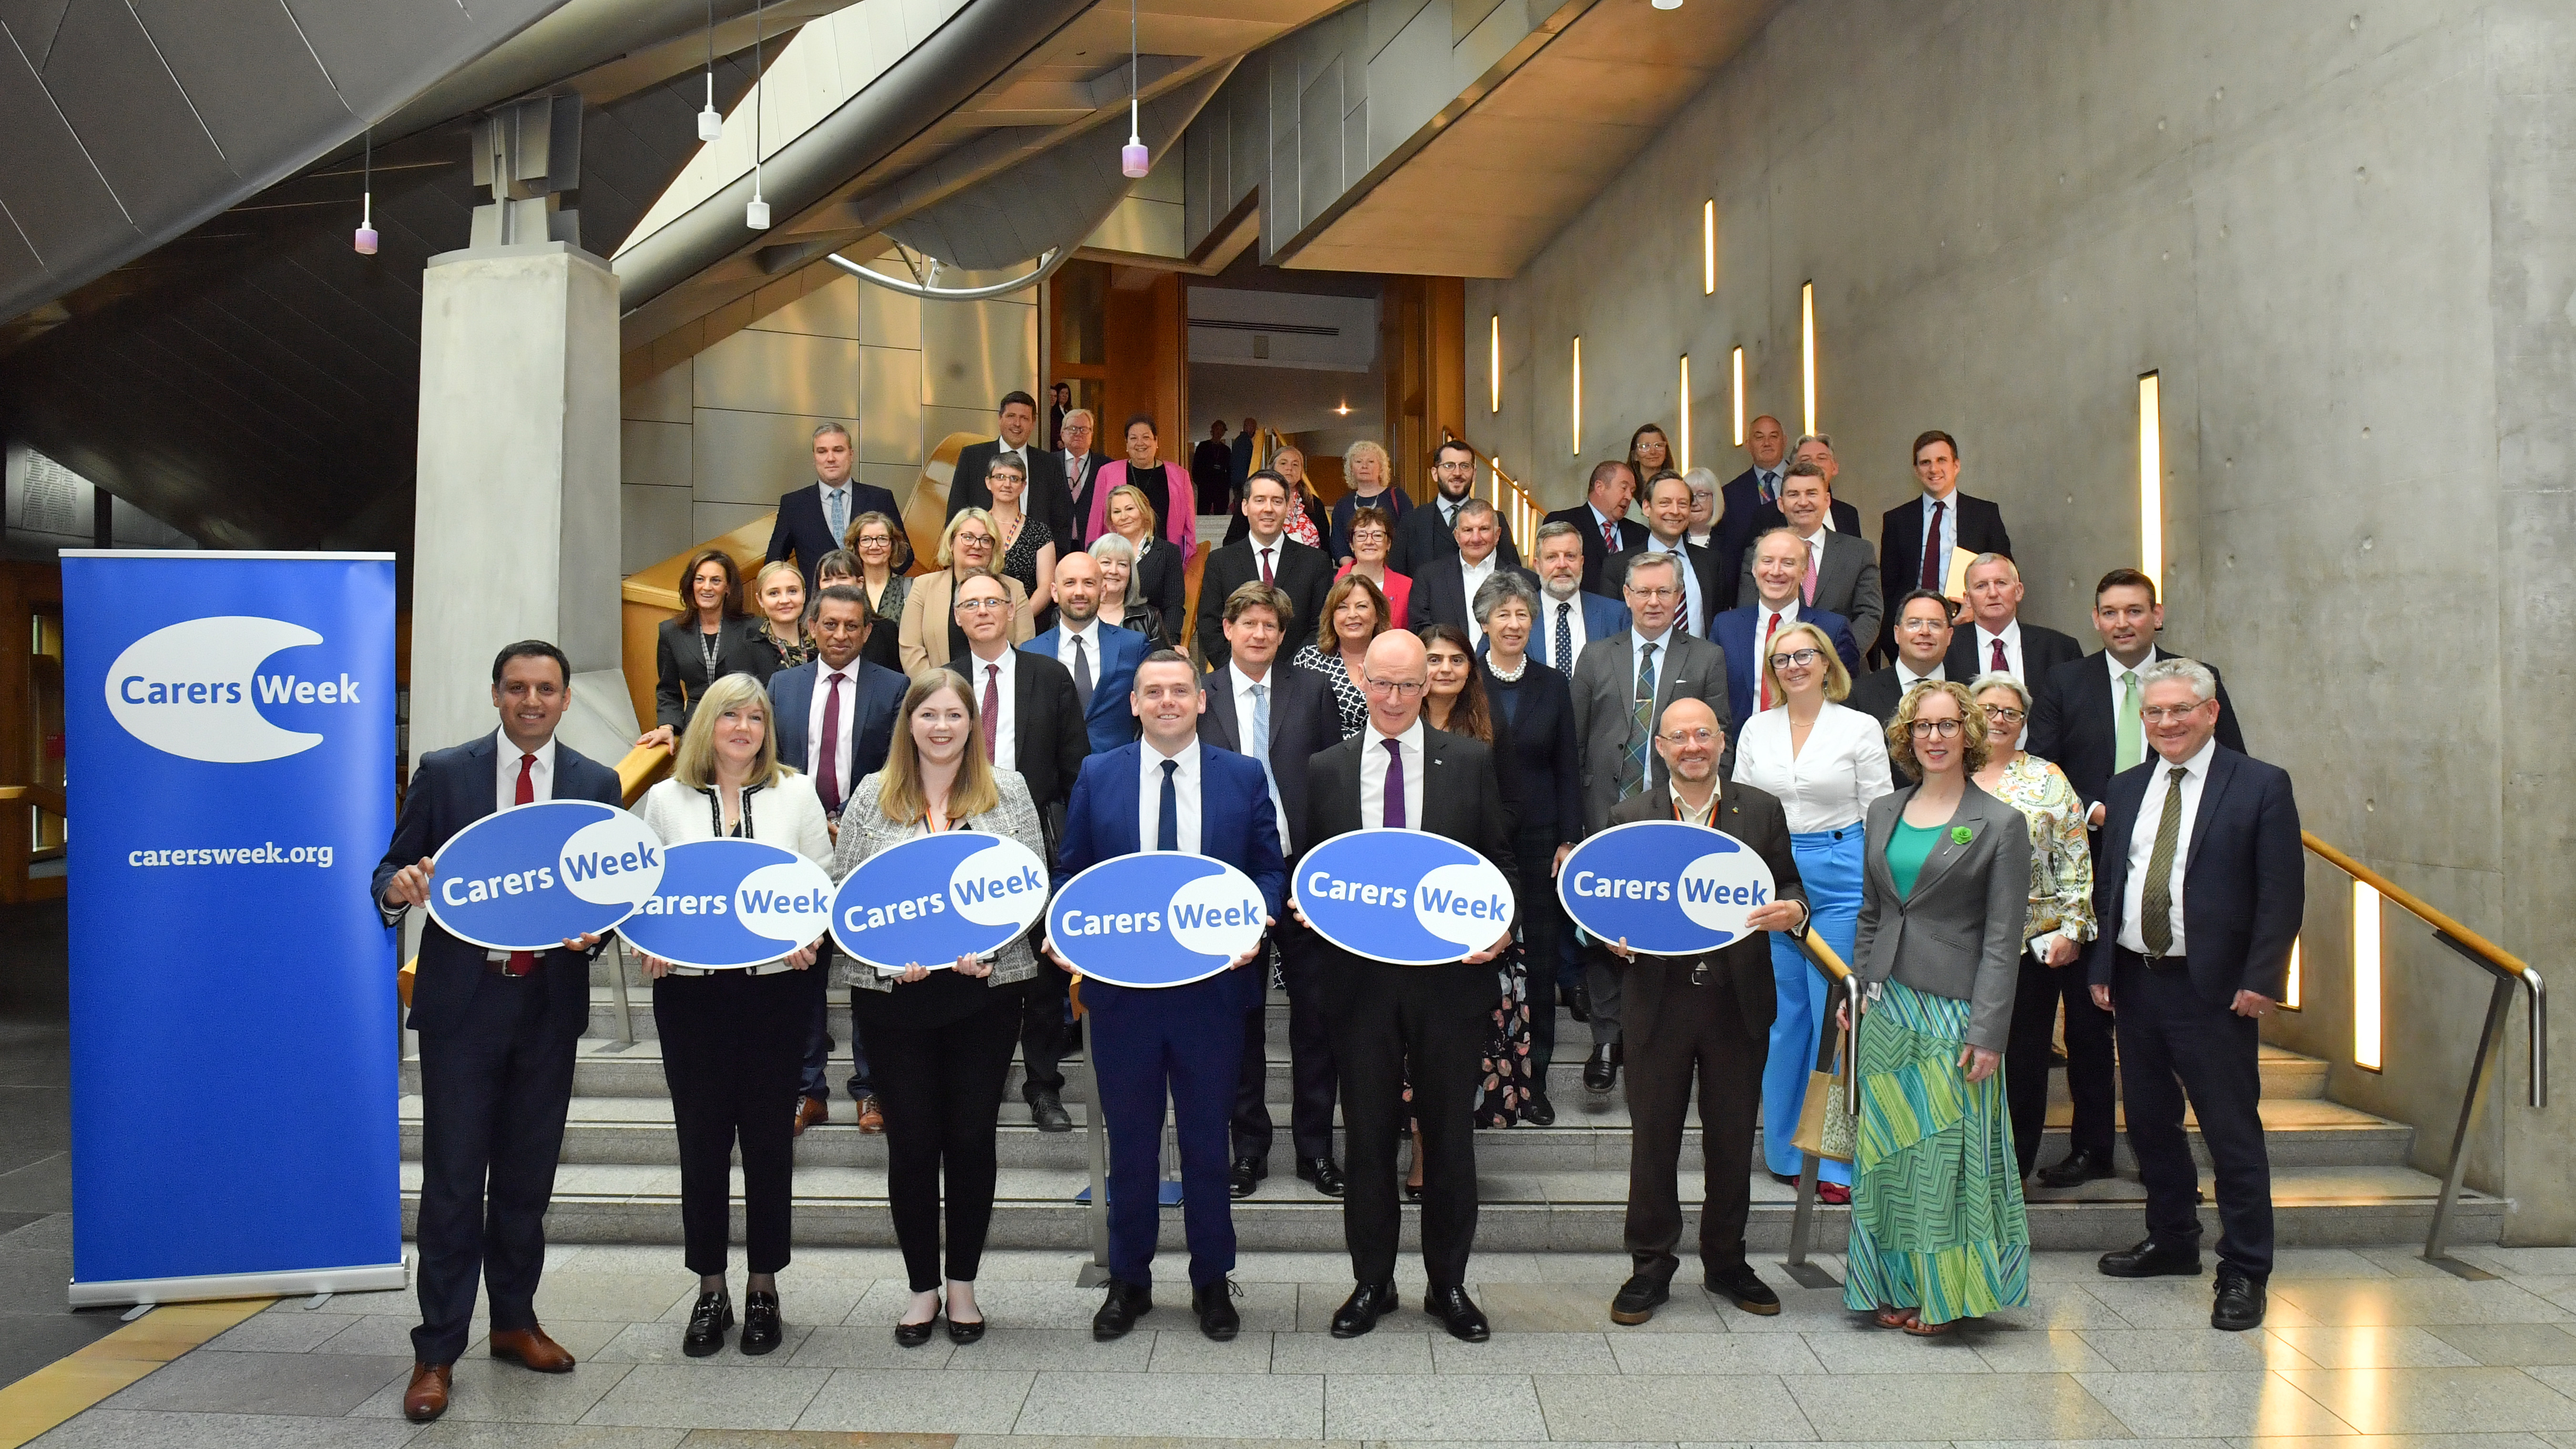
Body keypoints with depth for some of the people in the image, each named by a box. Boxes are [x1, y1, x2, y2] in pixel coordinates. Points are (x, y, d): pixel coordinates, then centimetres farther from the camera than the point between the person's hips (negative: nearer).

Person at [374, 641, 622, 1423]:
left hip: (550, 1001, 2)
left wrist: (595, 928, -15)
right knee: (453, 1179, -1)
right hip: (462, 999, -2)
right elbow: (393, 870, 2)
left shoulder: (597, 786, 6)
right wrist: (398, 888, -22)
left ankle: (514, 1321, 29)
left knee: (528, 1177, 13)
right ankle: (438, 1351, 9)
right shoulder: (443, 772, 1)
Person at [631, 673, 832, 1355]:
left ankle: (764, 1288, 20)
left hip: (777, 986, 0)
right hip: (690, 989, 1)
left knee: (769, 1138, 6)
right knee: (701, 1139, 6)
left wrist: (808, 937, -11)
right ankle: (710, 1290, 20)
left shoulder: (796, 793, 6)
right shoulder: (667, 798, 6)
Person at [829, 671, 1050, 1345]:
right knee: (911, 1141, 5)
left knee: (973, 1136, 7)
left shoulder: (1008, 791, 5)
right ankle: (922, 1286, 19)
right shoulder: (873, 796, 5)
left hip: (986, 990, 0)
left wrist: (990, 945, -14)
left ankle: (963, 1283, 21)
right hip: (892, 992, 0)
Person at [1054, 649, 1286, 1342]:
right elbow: (1071, 872, 7)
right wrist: (1062, 928, -11)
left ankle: (1212, 1280, 25)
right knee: (1130, 1139, 11)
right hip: (1120, 987, 1)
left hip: (1212, 984, 0)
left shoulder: (1244, 777, 4)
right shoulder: (1097, 776, 5)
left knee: (1208, 1139, 10)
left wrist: (1258, 919, -15)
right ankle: (1128, 1280, 26)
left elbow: (1269, 868, 5)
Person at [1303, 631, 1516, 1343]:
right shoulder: (1326, 769, 6)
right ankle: (1372, 1283, 23)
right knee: (1367, 1134, 9)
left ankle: (1448, 1284, 22)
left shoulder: (1471, 762, 3)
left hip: (1450, 970, -1)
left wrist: (1501, 926, -11)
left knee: (1450, 1132, 8)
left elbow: (1500, 859, 4)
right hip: (1360, 973, 1)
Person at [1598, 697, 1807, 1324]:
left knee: (1733, 1139, 11)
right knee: (1653, 1138, 5)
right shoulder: (1629, 817, 4)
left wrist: (1793, 910, -13)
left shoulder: (1761, 810, 6)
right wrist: (1615, 936, -14)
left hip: (1738, 999, 1)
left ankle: (1726, 1261, 27)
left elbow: (1787, 885, 9)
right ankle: (1651, 1266, 18)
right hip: (1660, 999, -1)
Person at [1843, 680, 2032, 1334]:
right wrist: (1856, 990, 11)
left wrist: (1989, 1030, -12)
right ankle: (1895, 1286, 20)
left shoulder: (2000, 824, -4)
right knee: (1888, 1149, 8)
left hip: (1955, 1009, -4)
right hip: (1888, 1004, 5)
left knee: (1947, 1151, -1)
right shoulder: (1883, 812, 11)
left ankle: (1944, 1293, 12)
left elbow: (2002, 939, -7)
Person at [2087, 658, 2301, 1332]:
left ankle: (2244, 1273, 10)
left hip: (2215, 989, -6)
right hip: (2135, 981, 6)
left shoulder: (2261, 786, -5)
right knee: (2149, 1121, 15)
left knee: (2232, 1132, -1)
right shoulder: (2126, 789, 12)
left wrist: (2260, 979, -14)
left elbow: (2283, 894, -7)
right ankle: (2173, 1241, 32)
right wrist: (2101, 967, 7)